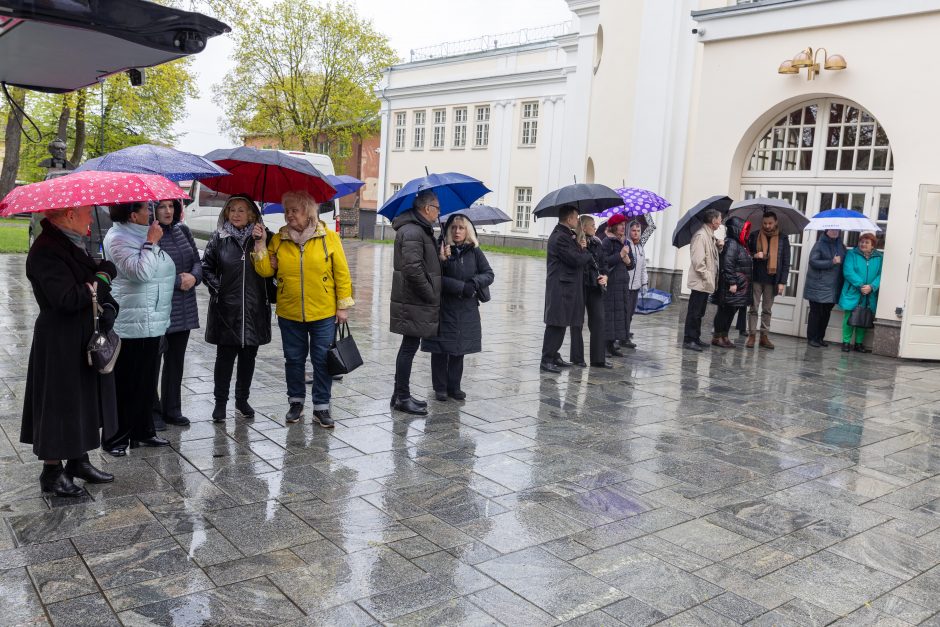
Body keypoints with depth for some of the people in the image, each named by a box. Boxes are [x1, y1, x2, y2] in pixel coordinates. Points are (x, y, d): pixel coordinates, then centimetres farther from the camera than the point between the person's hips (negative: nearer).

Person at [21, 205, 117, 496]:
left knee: (82, 402, 18)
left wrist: (108, 308, -5)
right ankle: (51, 472, 17)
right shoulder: (46, 251, -21)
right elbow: (68, 298, -29)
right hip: (60, 344, -9)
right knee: (60, 405, 2)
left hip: (84, 340, 9)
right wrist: (101, 279, -16)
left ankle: (79, 461, 32)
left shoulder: (72, 244, 9)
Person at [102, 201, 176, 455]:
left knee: (147, 381, 15)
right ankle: (116, 439, 11)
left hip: (152, 323, 9)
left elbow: (160, 271, 25)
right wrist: (151, 242, -20)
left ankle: (143, 432, 26)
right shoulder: (118, 239, -13)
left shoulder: (140, 234, 15)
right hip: (130, 326, -9)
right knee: (125, 384, 0)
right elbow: (141, 272, -25)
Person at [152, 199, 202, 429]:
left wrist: (193, 277, -8)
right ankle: (152, 412, 15)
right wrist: (178, 281, -13)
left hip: (184, 310, 7)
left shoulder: (182, 231, 10)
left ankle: (172, 409, 26)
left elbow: (197, 261, 12)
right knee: (153, 361, 3)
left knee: (176, 360, 14)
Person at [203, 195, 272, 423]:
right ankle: (220, 402, 16)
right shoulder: (219, 238, 2)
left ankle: (242, 400, 24)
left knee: (248, 356, 10)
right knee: (225, 356, 4)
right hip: (226, 308, -1)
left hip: (254, 309, 1)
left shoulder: (261, 237, 4)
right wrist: (217, 287, -5)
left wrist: (261, 243, -13)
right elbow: (206, 267, 7)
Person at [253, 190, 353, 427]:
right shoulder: (278, 239, 2)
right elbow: (265, 270, -2)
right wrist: (260, 243, -12)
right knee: (294, 360, 13)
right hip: (289, 314, 2)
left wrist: (343, 306, -5)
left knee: (322, 361, 4)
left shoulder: (329, 237, -5)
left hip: (323, 314, -2)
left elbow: (342, 273, -4)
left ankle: (321, 406, 17)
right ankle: (296, 402, 30)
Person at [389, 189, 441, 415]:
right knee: (410, 347, -3)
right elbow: (413, 269, -26)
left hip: (416, 301, 11)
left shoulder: (420, 230, 17)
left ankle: (401, 394, 25)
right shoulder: (412, 232, -18)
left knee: (409, 346, 15)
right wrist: (430, 295, -18)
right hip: (414, 303, -11)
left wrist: (440, 253, 8)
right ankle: (402, 397, 5)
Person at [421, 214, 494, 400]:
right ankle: (440, 388, 13)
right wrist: (461, 287, -21)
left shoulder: (474, 252, 4)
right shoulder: (441, 251, -5)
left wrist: (474, 283, -15)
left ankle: (454, 387, 21)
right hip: (444, 309, -3)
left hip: (467, 311, 3)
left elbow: (489, 274, 4)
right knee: (440, 350, 2)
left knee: (459, 351, 10)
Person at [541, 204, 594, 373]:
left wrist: (581, 248, 0)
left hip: (566, 286, 10)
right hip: (560, 287, -10)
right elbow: (576, 260, -20)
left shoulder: (566, 235, 16)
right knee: (556, 324, -7)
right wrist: (587, 254, -1)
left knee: (560, 323, 15)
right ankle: (546, 360, -2)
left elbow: (575, 256, 19)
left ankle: (554, 356, 23)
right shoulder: (560, 237, -17)